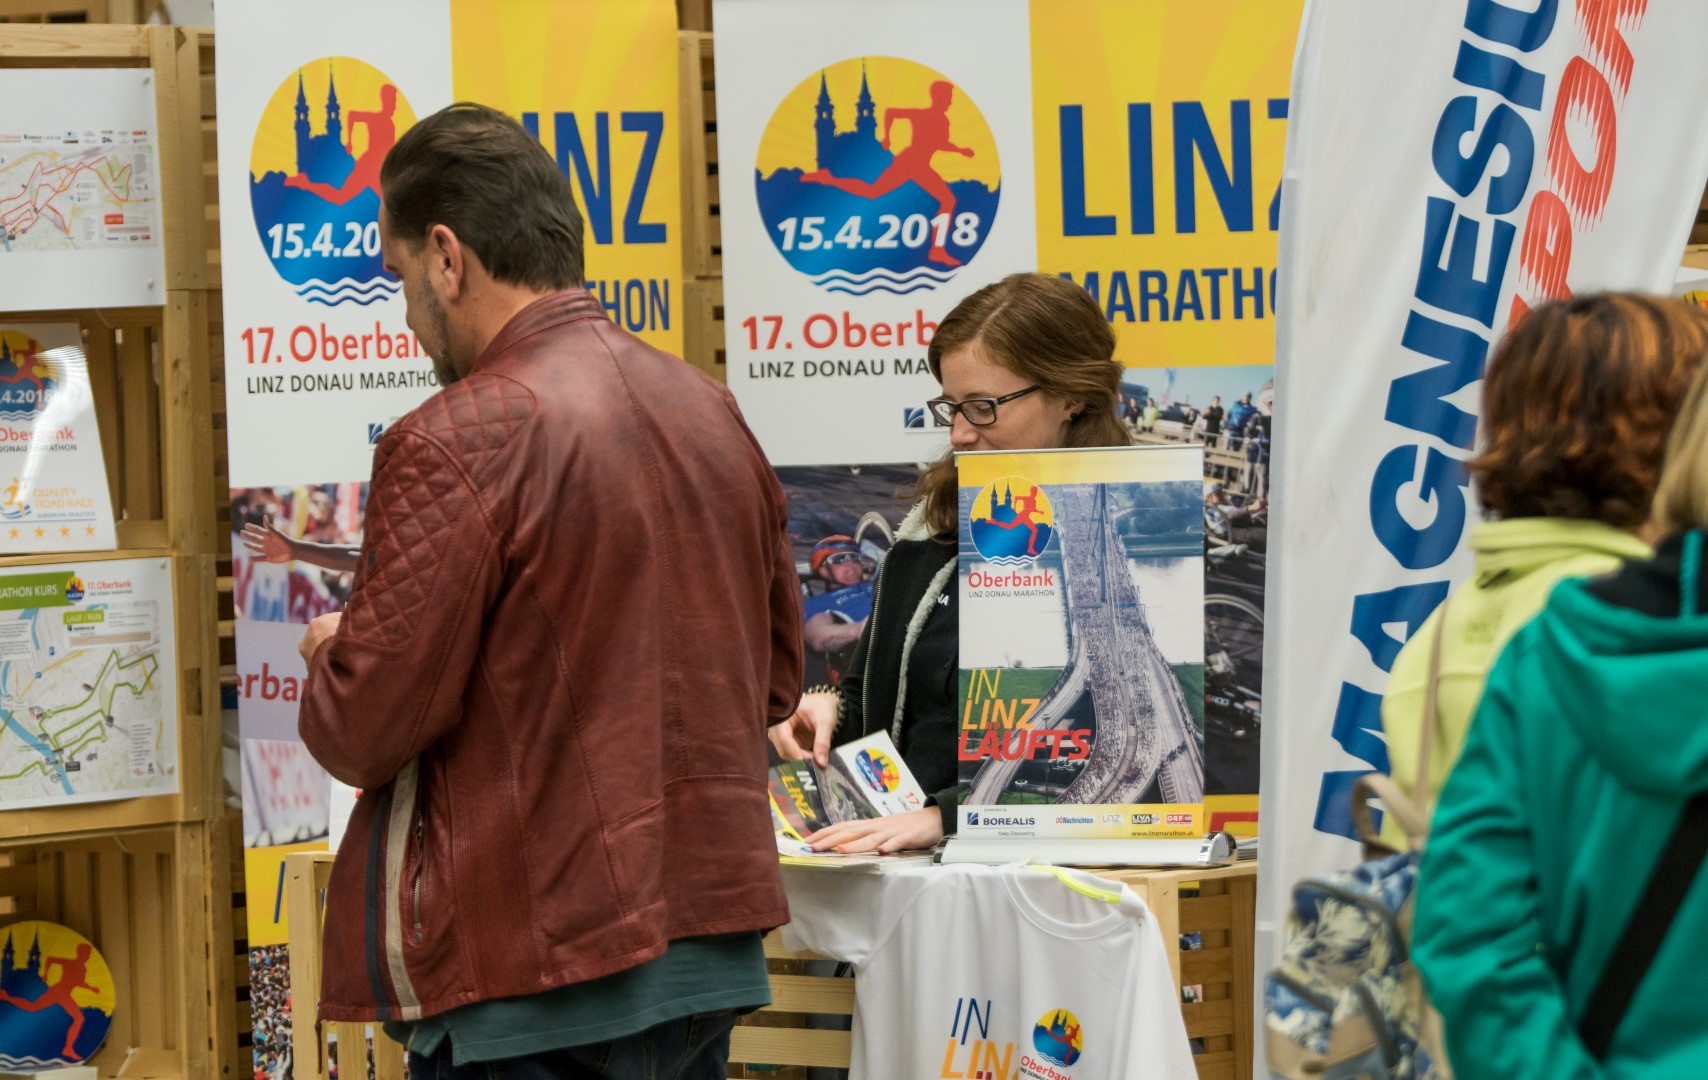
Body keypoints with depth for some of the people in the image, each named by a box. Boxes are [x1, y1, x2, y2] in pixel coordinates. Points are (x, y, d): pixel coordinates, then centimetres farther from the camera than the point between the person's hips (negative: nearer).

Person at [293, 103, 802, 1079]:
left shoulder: (458, 442, -15)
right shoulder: (712, 412, 8)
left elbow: (363, 732, -13)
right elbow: (777, 681, 17)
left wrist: (328, 655, 7)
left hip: (537, 977, -7)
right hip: (714, 955, 7)